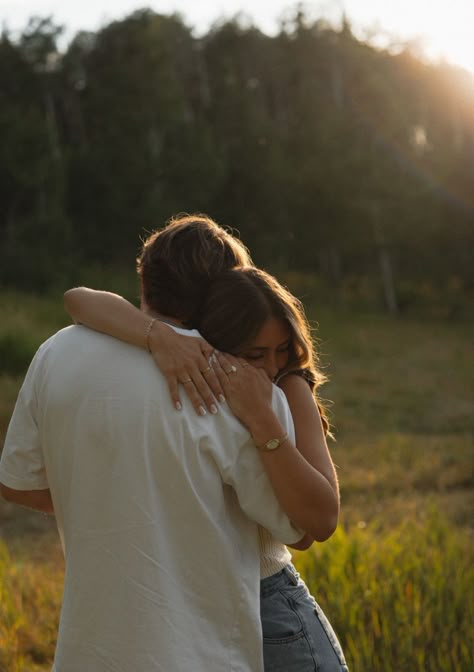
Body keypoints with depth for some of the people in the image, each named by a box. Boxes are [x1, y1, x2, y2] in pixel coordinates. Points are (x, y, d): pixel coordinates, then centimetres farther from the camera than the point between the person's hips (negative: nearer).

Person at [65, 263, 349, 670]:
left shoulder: (290, 389, -13)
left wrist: (261, 418, -35)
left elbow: (321, 521, -25)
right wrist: (159, 337, -40)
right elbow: (79, 300, -22)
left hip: (268, 610, -1)